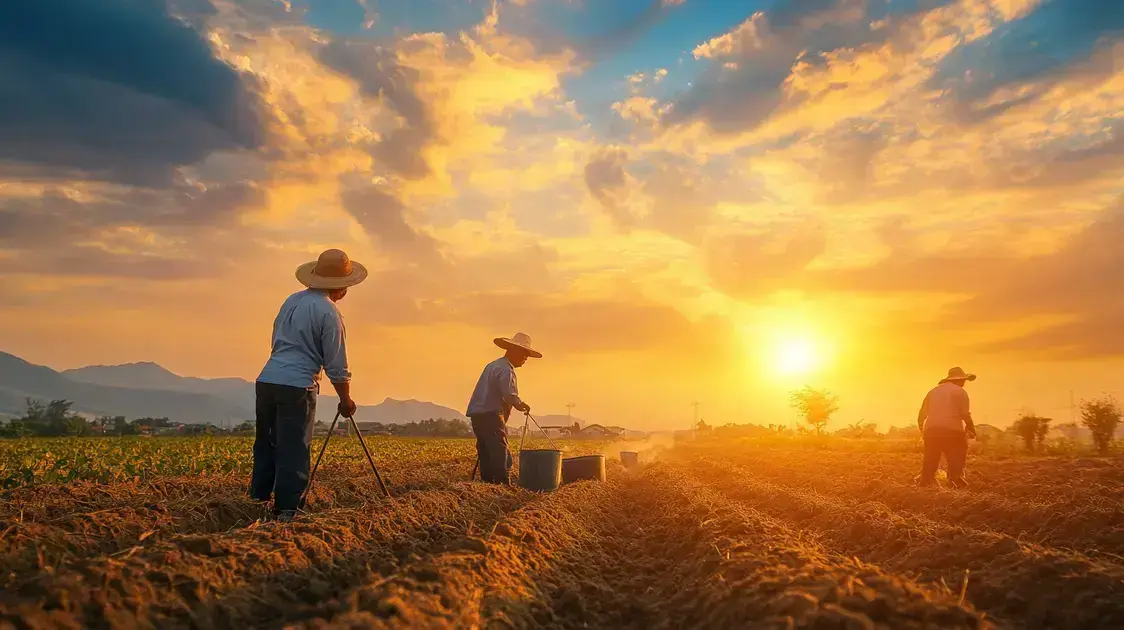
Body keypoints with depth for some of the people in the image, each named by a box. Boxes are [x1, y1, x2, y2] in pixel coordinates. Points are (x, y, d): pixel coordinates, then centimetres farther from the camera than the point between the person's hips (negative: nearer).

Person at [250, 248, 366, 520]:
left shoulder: (292, 300, 15)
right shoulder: (329, 313, -7)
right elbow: (337, 367, -5)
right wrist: (346, 401, 7)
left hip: (266, 381, 7)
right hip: (297, 387, -7)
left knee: (266, 445, 16)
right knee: (293, 453, -2)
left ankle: (258, 500, 22)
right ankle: (286, 511, -1)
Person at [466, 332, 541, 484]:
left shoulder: (493, 365, 21)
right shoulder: (506, 370, -11)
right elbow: (509, 393, -22)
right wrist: (520, 404, -5)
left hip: (477, 414, 10)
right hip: (491, 415, -10)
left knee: (486, 453, 12)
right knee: (501, 454, -13)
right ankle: (503, 483, -20)